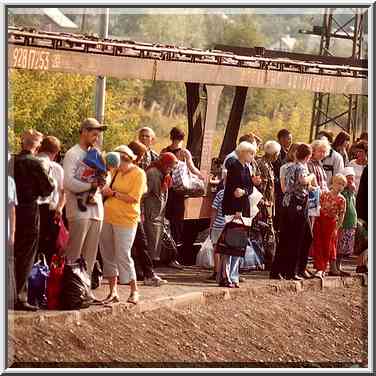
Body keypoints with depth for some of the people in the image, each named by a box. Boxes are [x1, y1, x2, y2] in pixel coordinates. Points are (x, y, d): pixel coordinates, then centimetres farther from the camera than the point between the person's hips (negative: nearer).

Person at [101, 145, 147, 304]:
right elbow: (108, 191, 20)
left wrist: (113, 193, -12)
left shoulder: (138, 174, -7)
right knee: (108, 255, 7)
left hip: (125, 221, -7)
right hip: (108, 218, 7)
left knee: (123, 256, -8)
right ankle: (113, 292, 15)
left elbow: (133, 198, -14)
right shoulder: (117, 172, 12)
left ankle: (134, 291, 6)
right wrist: (105, 191, -2)